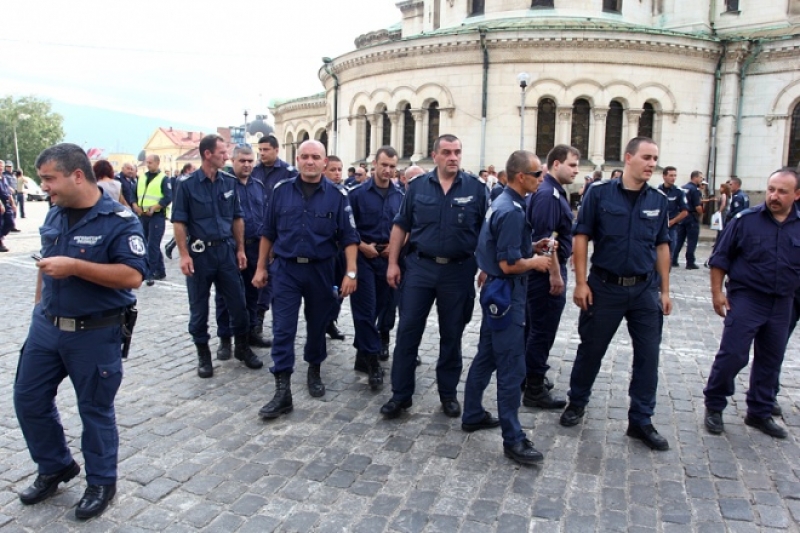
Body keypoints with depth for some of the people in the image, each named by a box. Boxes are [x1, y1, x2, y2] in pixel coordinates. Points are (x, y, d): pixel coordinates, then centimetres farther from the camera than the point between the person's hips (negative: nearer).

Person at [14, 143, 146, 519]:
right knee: (28, 399, 15)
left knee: (95, 409, 7)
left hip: (95, 334, -7)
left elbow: (132, 276, -25)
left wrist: (74, 266, -29)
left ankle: (101, 482, 28)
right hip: (45, 326, 7)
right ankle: (55, 467, 38)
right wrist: (38, 303, 18)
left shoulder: (119, 220, -17)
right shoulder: (54, 215, 6)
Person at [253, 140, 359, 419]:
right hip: (285, 269, 1)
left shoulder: (337, 195, -3)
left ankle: (314, 371, 38)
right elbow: (268, 233, 8)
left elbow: (349, 237, -4)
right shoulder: (281, 191, 2)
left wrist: (351, 272, -12)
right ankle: (282, 391, 1)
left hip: (320, 270, 0)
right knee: (283, 330, -3)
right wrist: (260, 267, 7)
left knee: (317, 325, 14)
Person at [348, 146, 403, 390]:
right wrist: (362, 245, -13)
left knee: (377, 308, 11)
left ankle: (363, 356, 25)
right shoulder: (357, 193, -3)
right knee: (365, 310, -4)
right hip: (363, 257, -4)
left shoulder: (400, 196, 7)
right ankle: (373, 360, 2)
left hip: (388, 258, 4)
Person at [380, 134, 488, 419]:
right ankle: (400, 394, 16)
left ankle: (448, 394, 27)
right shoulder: (417, 186, 3)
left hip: (459, 271, -1)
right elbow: (400, 226, 6)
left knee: (452, 335, 10)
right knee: (408, 331, 3)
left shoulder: (477, 189, -1)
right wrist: (393, 263, 2)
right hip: (420, 267, 1)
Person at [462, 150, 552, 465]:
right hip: (506, 293, -10)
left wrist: (531, 247, 8)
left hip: (496, 291, 10)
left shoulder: (503, 203, 11)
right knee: (511, 367, -4)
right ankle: (513, 439, 6)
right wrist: (535, 262, -7)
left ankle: (473, 415, 31)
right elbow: (509, 264, -23)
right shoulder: (512, 211, -20)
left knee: (486, 357, 18)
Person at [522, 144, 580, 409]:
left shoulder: (554, 192, 15)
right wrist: (555, 274, -22)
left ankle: (530, 375, 33)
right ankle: (535, 390, 8)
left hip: (541, 271, 10)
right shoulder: (548, 194, -18)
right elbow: (545, 238, -25)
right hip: (547, 271, -10)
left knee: (535, 327, 19)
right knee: (542, 330, -2)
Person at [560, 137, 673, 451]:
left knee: (648, 355, 6)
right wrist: (581, 283, -11)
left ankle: (641, 421, 21)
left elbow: (662, 246, 10)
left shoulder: (659, 200, 5)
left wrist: (665, 290, 8)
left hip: (645, 289, 3)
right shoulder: (600, 193, -6)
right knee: (591, 350, 10)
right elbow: (581, 238, -6)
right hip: (605, 286, -3)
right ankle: (577, 402, 32)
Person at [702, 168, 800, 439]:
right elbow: (720, 257, -3)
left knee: (771, 360, 13)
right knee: (732, 355, -6)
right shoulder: (746, 220, -7)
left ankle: (760, 412, 29)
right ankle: (714, 406, 12)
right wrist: (717, 292, -7)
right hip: (746, 299, -4)